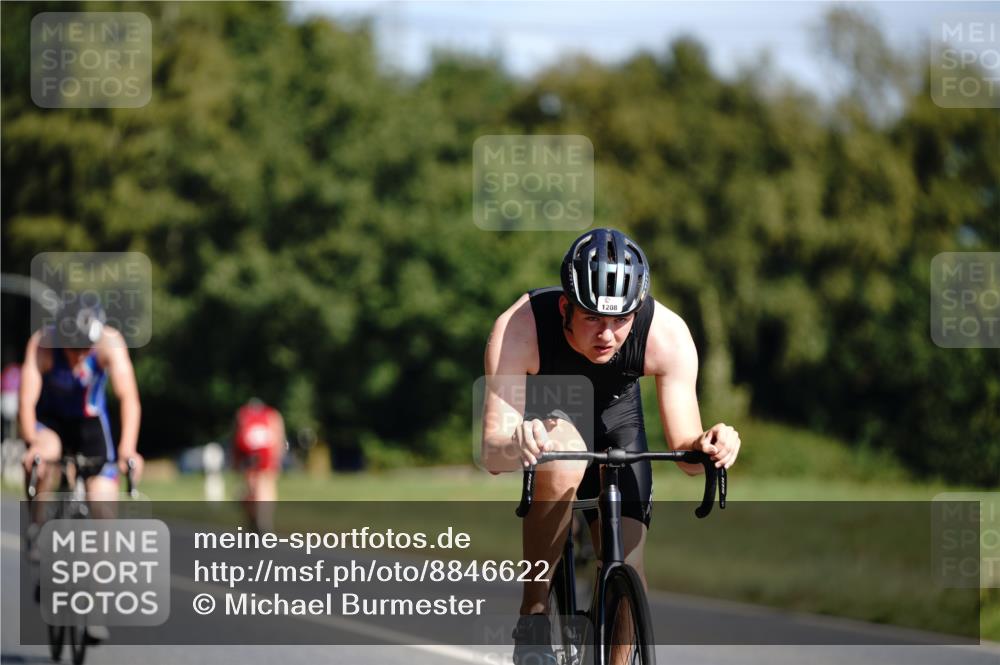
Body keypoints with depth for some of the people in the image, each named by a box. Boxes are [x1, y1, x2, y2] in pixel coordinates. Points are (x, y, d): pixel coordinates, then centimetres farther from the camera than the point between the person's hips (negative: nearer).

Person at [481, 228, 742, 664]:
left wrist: (708, 447, -50)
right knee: (565, 460, -37)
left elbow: (685, 452, -27)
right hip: (539, 414, -2)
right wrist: (515, 446, -63)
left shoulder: (667, 335, -32)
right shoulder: (520, 328, -38)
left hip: (613, 415, 2)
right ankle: (533, 616, -21)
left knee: (627, 572, -12)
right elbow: (491, 455, -40)